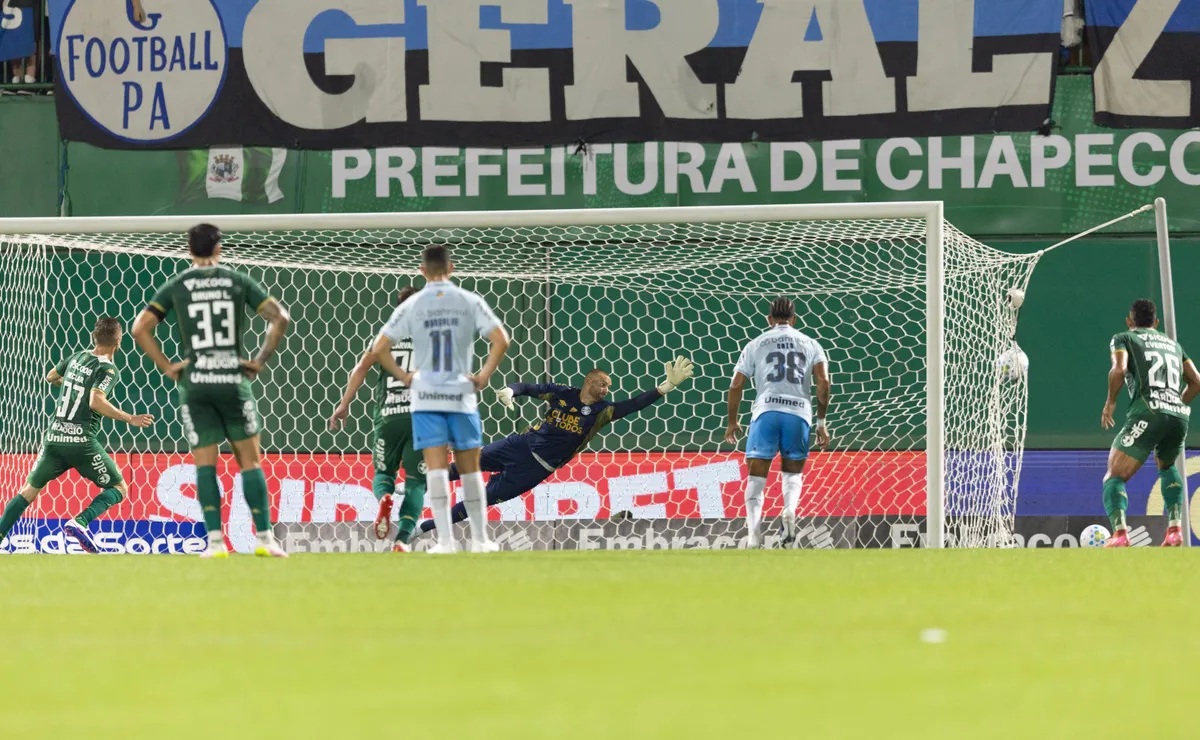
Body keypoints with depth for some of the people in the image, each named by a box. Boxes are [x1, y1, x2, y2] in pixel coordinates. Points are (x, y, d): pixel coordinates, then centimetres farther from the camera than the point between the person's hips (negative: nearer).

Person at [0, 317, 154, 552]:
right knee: (119, 489, 6)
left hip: (54, 437, 5)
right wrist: (130, 419, -17)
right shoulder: (108, 369, -7)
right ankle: (79, 522, -17)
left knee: (30, 490, 18)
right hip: (82, 441, -5)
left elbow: (51, 377, 31)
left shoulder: (76, 357, 12)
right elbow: (96, 402, -22)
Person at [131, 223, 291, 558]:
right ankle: (265, 538, 2)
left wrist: (166, 367, 2)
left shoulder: (175, 286, 5)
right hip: (234, 380, 0)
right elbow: (280, 318, -1)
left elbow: (141, 328, -2)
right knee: (250, 460, 6)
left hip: (194, 383, 0)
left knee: (205, 464, 3)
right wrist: (261, 360, 3)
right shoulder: (238, 281, 4)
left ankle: (215, 540, -6)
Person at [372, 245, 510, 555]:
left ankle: (445, 539, -12)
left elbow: (379, 348, -3)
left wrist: (403, 376, 5)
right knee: (470, 469, 11)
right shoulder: (469, 302, 0)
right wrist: (485, 375, 0)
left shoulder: (411, 306, 0)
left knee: (436, 468, -4)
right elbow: (501, 340, -8)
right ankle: (480, 537, 16)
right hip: (461, 396, 0)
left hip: (425, 397, 0)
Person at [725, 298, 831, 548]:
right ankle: (790, 510, -14)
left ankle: (754, 530, -15)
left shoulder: (756, 345, 14)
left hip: (766, 411, -1)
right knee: (793, 471, 17)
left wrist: (732, 421, 21)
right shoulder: (810, 344, 15)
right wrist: (821, 421, 8)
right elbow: (823, 381, 2)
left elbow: (736, 384, 10)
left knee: (756, 475, 3)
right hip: (799, 412, 1)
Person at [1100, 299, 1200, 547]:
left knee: (1114, 477, -1)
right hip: (1179, 414, 5)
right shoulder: (1172, 344, 28)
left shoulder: (1123, 338, 13)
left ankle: (1119, 532, -29)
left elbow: (1119, 369, -7)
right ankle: (1175, 528, 17)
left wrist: (1110, 401, 6)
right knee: (1167, 466, 34)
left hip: (1147, 414, -5)